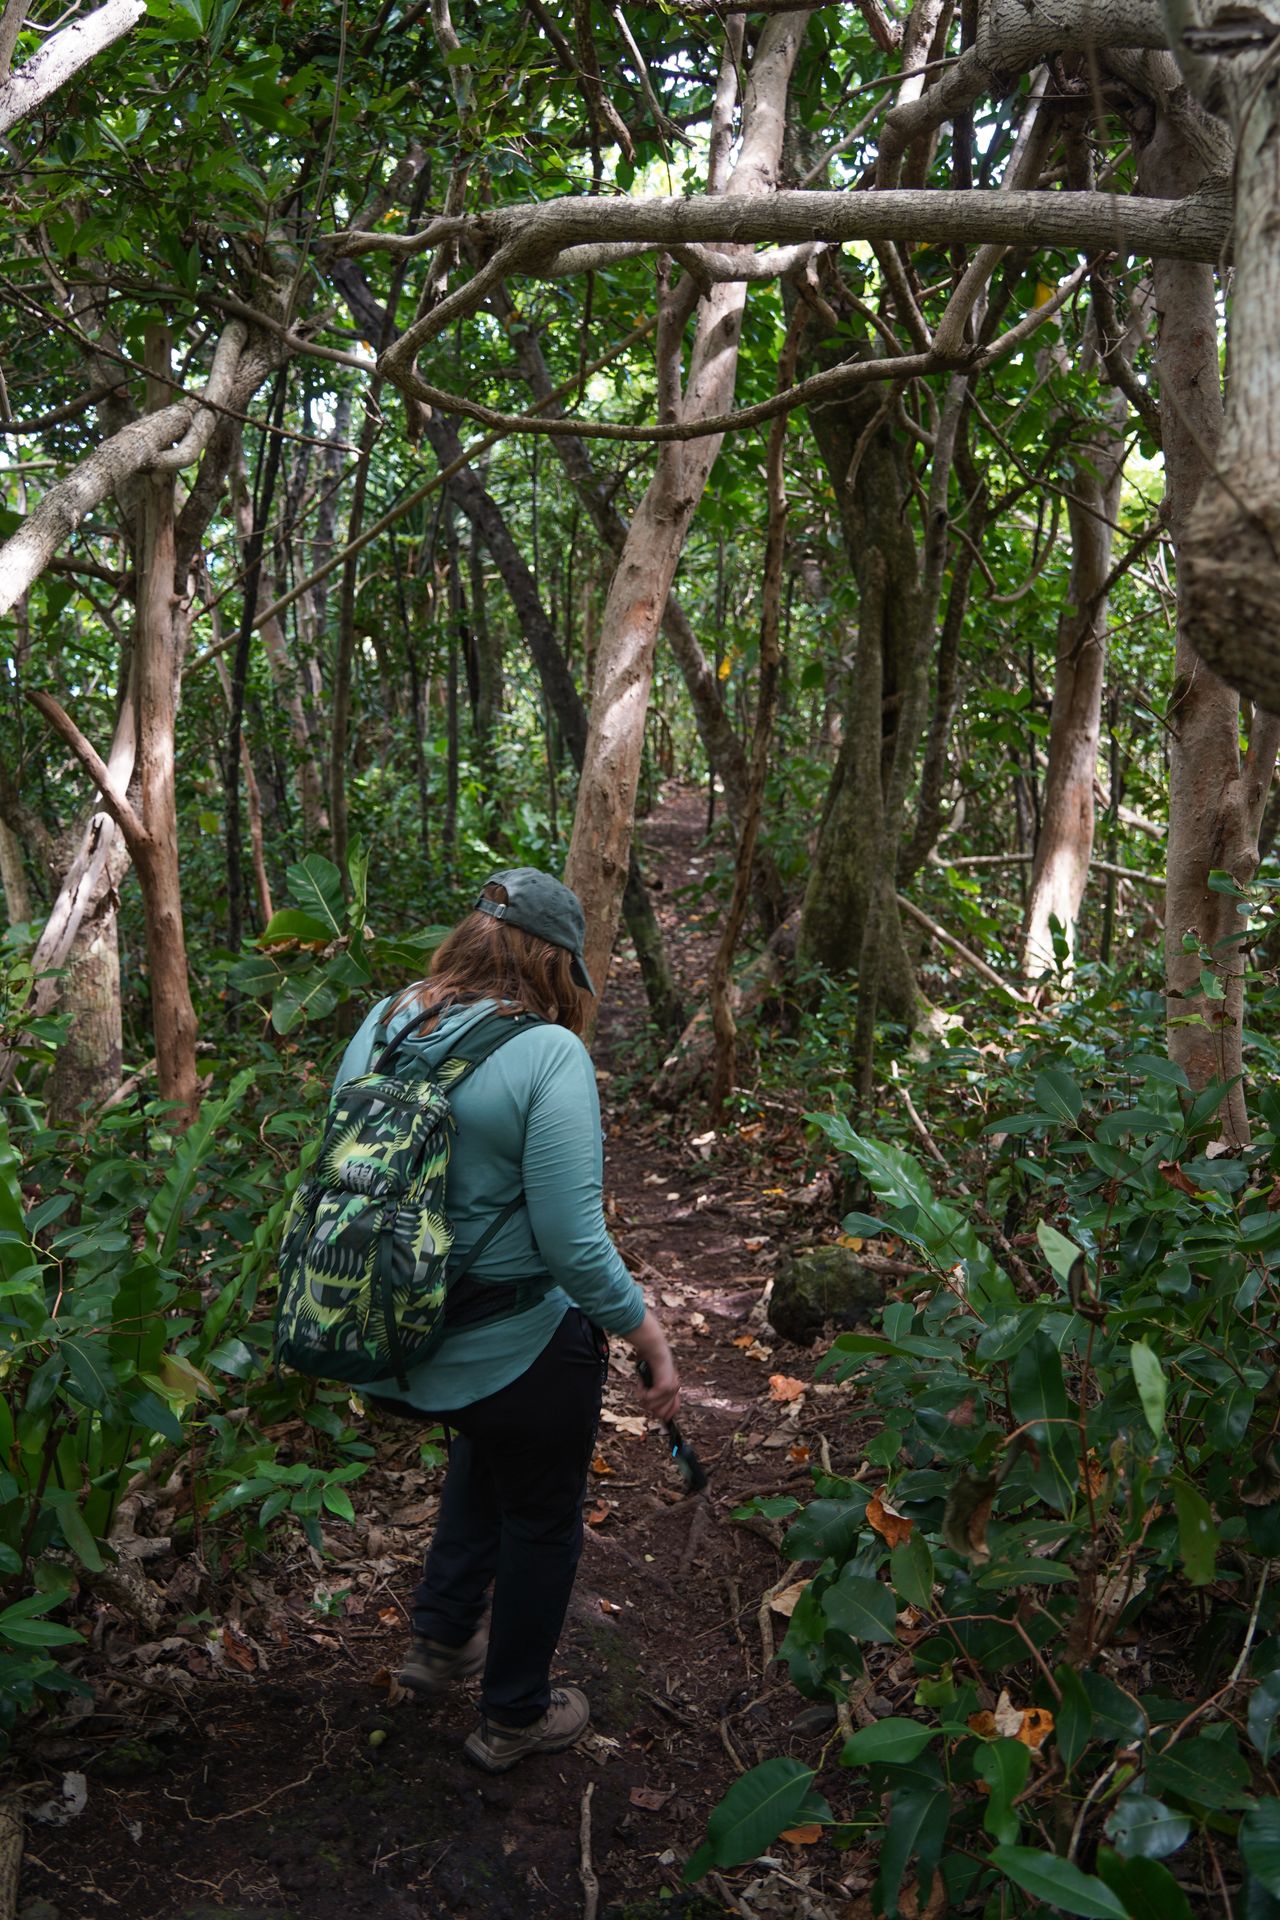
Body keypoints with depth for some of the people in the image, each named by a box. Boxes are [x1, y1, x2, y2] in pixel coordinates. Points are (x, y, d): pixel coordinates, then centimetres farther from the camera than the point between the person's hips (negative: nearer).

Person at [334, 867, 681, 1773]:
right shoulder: (548, 1054, -23)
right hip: (519, 1355, -6)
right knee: (541, 1521, 21)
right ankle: (515, 1717, 41)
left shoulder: (380, 1027, -3)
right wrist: (648, 1331, -11)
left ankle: (441, 1639, 45)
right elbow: (572, 1241, -25)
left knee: (487, 1452, 36)